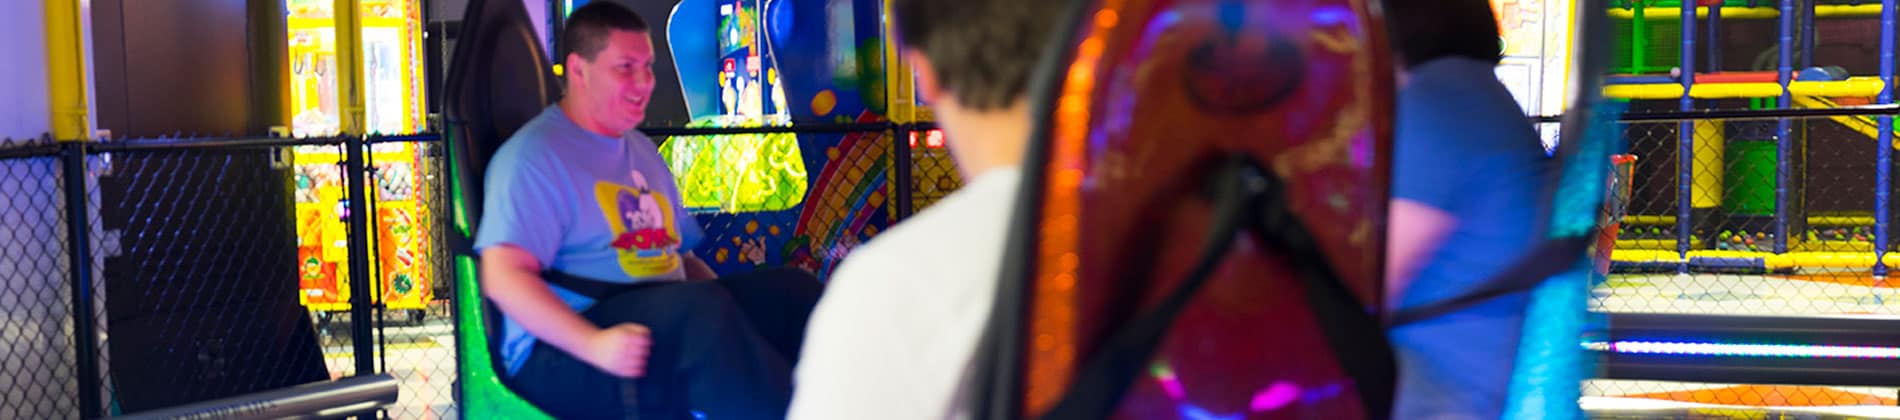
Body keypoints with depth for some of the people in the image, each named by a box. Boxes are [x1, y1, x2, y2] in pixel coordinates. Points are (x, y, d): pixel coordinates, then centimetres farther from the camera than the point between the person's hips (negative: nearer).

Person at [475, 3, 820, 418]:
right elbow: (503, 275, -17)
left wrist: (727, 313, 5)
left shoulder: (642, 150, 21)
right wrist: (593, 343, -30)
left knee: (791, 290, -14)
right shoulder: (535, 155, -6)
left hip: (672, 325, 8)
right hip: (563, 354, -8)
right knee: (700, 307, -35)